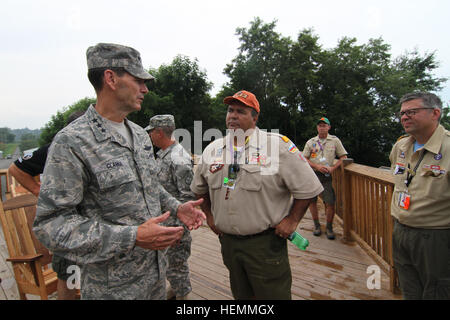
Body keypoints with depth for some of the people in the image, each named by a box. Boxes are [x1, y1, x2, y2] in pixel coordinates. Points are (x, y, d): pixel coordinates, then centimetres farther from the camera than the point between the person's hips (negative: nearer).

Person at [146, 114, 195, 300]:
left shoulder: (178, 159, -23)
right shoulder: (162, 154, 9)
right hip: (163, 219, 10)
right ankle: (175, 289, 45)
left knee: (176, 262, 7)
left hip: (175, 222, -10)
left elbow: (188, 196, -24)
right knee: (167, 259, 24)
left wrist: (177, 226, -23)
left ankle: (182, 294, 29)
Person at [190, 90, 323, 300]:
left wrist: (292, 220, -8)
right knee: (241, 294, 24)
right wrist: (209, 215, 13)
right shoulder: (212, 150, 4)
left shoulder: (278, 145, -12)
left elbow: (307, 187, -8)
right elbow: (199, 189, 19)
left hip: (266, 243, -4)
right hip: (228, 241, 5)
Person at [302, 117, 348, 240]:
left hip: (326, 176, -1)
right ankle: (316, 225, 25)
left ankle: (329, 227, 16)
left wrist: (333, 168, -9)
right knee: (311, 201, 7)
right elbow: (304, 159, 4)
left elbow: (343, 157, 6)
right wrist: (317, 166, -9)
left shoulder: (335, 140, 6)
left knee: (330, 203, -5)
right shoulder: (310, 142, 8)